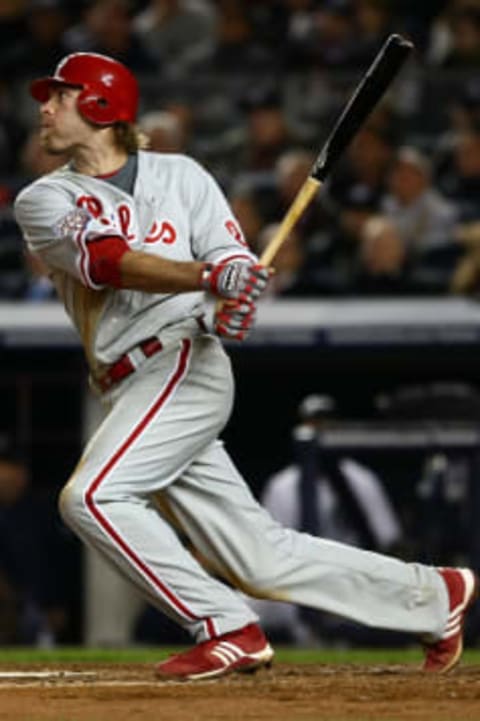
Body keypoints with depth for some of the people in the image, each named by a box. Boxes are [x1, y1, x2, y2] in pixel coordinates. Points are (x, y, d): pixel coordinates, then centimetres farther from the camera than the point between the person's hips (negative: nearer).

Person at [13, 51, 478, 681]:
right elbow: (111, 263, -9)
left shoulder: (179, 176, 6)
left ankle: (230, 631, -16)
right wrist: (208, 276, -27)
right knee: (260, 557, 4)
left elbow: (232, 256, 0)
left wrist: (237, 299, -26)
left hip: (184, 362, -4)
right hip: (136, 392, 4)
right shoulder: (44, 202, 8)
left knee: (92, 498, -23)